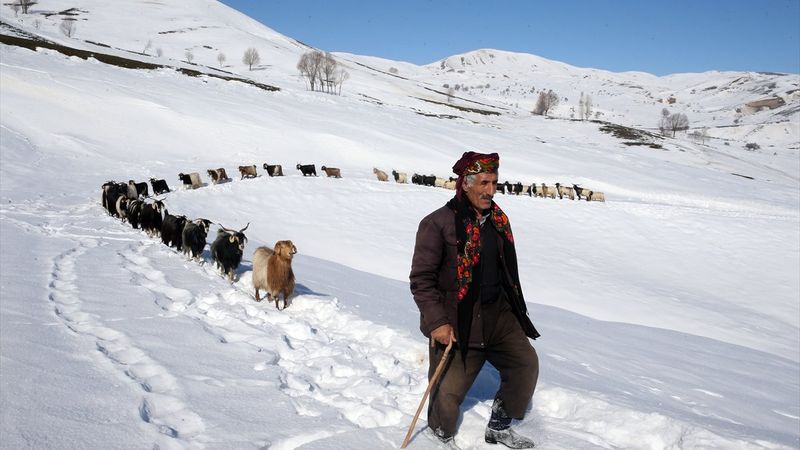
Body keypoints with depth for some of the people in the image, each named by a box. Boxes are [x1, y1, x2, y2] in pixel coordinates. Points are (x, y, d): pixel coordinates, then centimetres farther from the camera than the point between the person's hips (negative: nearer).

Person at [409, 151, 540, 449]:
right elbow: (421, 279, -14)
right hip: (455, 321, -6)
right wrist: (437, 322, -19)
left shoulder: (498, 220, 7)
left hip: (497, 313, 6)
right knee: (448, 390, 0)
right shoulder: (438, 223, -15)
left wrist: (516, 309, 21)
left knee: (526, 363, 0)